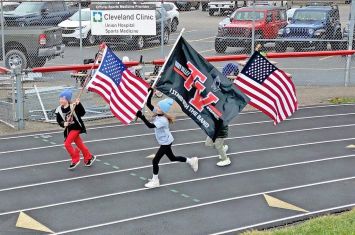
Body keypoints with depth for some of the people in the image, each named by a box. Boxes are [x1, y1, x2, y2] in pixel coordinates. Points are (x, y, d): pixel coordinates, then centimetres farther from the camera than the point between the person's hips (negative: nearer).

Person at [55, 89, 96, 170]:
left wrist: (78, 104, -32)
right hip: (69, 129, 6)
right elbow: (59, 120, 3)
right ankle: (89, 157, 33)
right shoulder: (59, 110, -4)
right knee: (79, 144, 15)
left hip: (76, 127, -6)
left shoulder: (73, 106, -17)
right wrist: (63, 124, -17)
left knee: (67, 143, -14)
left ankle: (75, 159, 2)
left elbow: (82, 113, -21)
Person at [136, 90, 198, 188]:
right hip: (165, 142, 9)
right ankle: (191, 161, 39)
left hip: (166, 143, -9)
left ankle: (155, 181, 9)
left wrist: (141, 117, -48)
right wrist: (151, 92, -17)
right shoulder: (157, 113, -8)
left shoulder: (162, 120, -32)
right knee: (172, 158, 24)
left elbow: (150, 125, -43)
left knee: (155, 161, -4)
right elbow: (148, 104, -6)